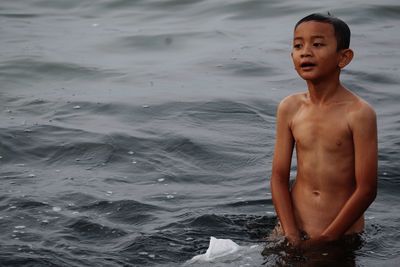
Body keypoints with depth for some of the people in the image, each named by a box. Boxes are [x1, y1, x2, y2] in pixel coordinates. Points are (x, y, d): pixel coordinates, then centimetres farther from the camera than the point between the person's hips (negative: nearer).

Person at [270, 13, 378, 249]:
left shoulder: (358, 113, -16)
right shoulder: (290, 108, -2)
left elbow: (367, 190, -16)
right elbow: (279, 176, -1)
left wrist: (326, 238, -15)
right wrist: (290, 232, -12)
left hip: (342, 234, -4)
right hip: (295, 225, 4)